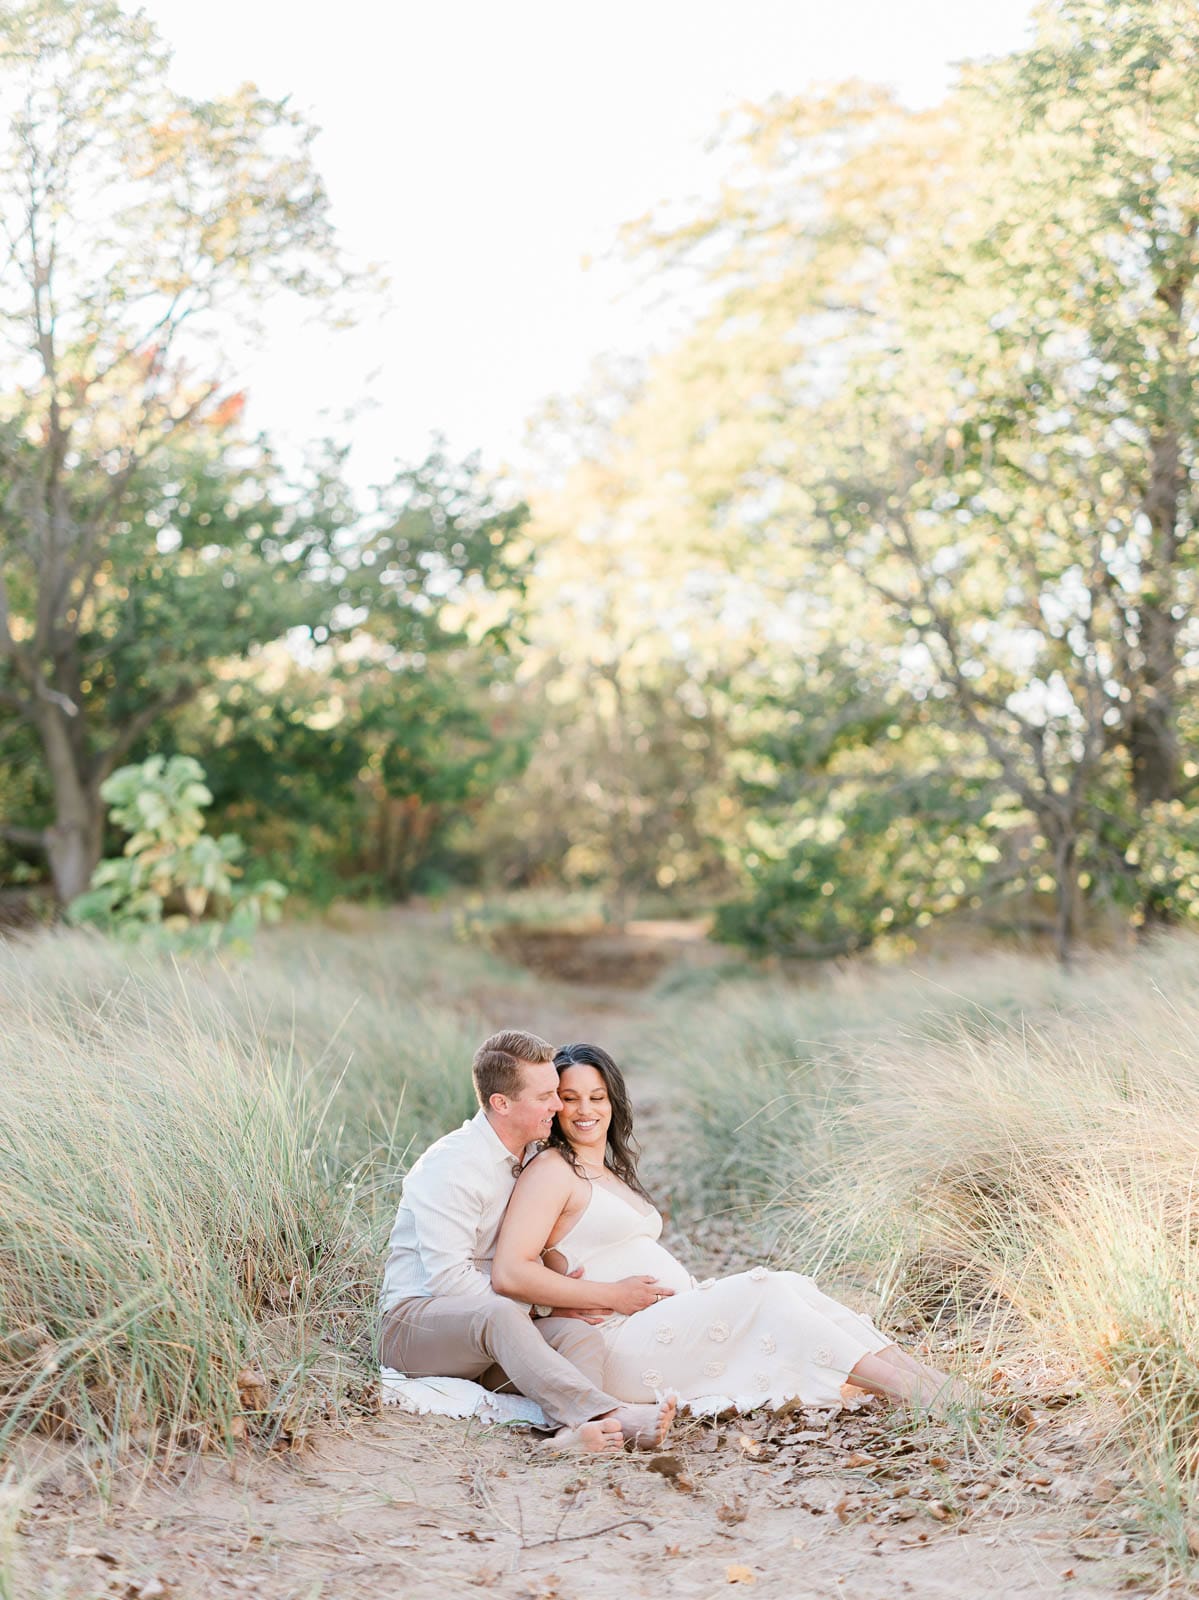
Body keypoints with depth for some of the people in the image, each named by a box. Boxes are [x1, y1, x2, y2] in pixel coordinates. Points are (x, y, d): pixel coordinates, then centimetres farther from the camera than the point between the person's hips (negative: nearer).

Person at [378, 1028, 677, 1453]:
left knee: (579, 1333, -25)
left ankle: (579, 1430, -57)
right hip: (417, 1320, -7)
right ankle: (613, 1415, -58)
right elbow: (449, 1278, -20)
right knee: (500, 1315, -40)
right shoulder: (451, 1164, -13)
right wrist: (544, 1304, -19)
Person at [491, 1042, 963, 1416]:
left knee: (790, 1285, -10)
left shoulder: (611, 1173, 23)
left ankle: (919, 1377, -20)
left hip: (674, 1320, 8)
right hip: (619, 1342, -8)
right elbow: (509, 1274, -17)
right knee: (761, 1291, -21)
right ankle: (906, 1389, -25)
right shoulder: (551, 1170, -5)